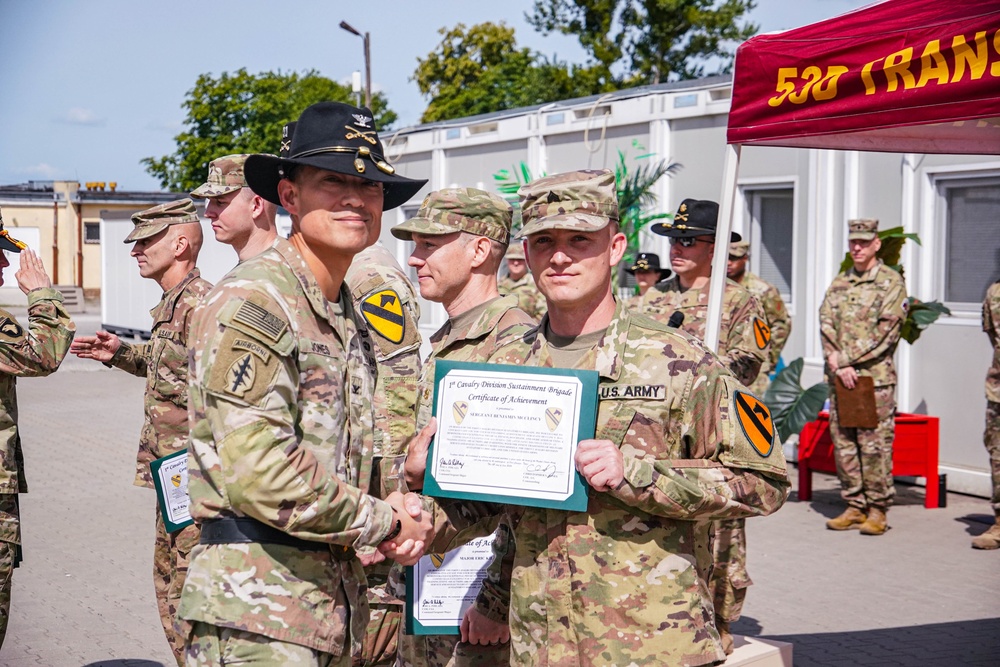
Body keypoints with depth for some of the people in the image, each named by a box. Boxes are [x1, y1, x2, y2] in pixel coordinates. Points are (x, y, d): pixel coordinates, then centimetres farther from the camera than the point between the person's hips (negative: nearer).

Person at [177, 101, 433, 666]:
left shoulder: (348, 317, 15)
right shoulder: (251, 300, -14)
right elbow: (258, 472, -23)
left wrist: (384, 515, 2)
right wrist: (385, 522, -11)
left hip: (331, 608, 9)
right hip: (258, 617, -8)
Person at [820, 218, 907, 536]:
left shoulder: (891, 282, -1)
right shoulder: (839, 283, 16)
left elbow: (885, 332, -9)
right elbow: (826, 325, 8)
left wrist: (845, 360, -12)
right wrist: (836, 364, -8)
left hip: (875, 376, -5)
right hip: (839, 377, 5)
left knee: (875, 444, -4)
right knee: (843, 443, 7)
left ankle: (877, 510, 3)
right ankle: (854, 506, 15)